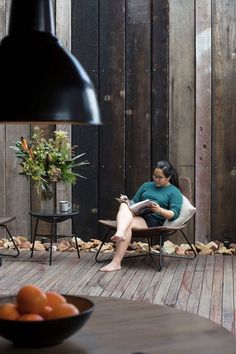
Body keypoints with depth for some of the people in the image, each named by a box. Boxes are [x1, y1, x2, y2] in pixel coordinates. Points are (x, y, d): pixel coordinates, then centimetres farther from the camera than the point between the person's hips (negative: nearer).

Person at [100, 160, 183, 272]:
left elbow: (174, 214, -2)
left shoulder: (174, 192, 10)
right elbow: (134, 201, 27)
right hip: (136, 214, 5)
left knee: (127, 225, -32)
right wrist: (128, 203, 2)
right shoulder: (146, 185, 27)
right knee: (124, 205, -28)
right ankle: (120, 234, -57)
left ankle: (116, 262, -36)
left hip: (153, 221, -5)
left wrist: (160, 210, -20)